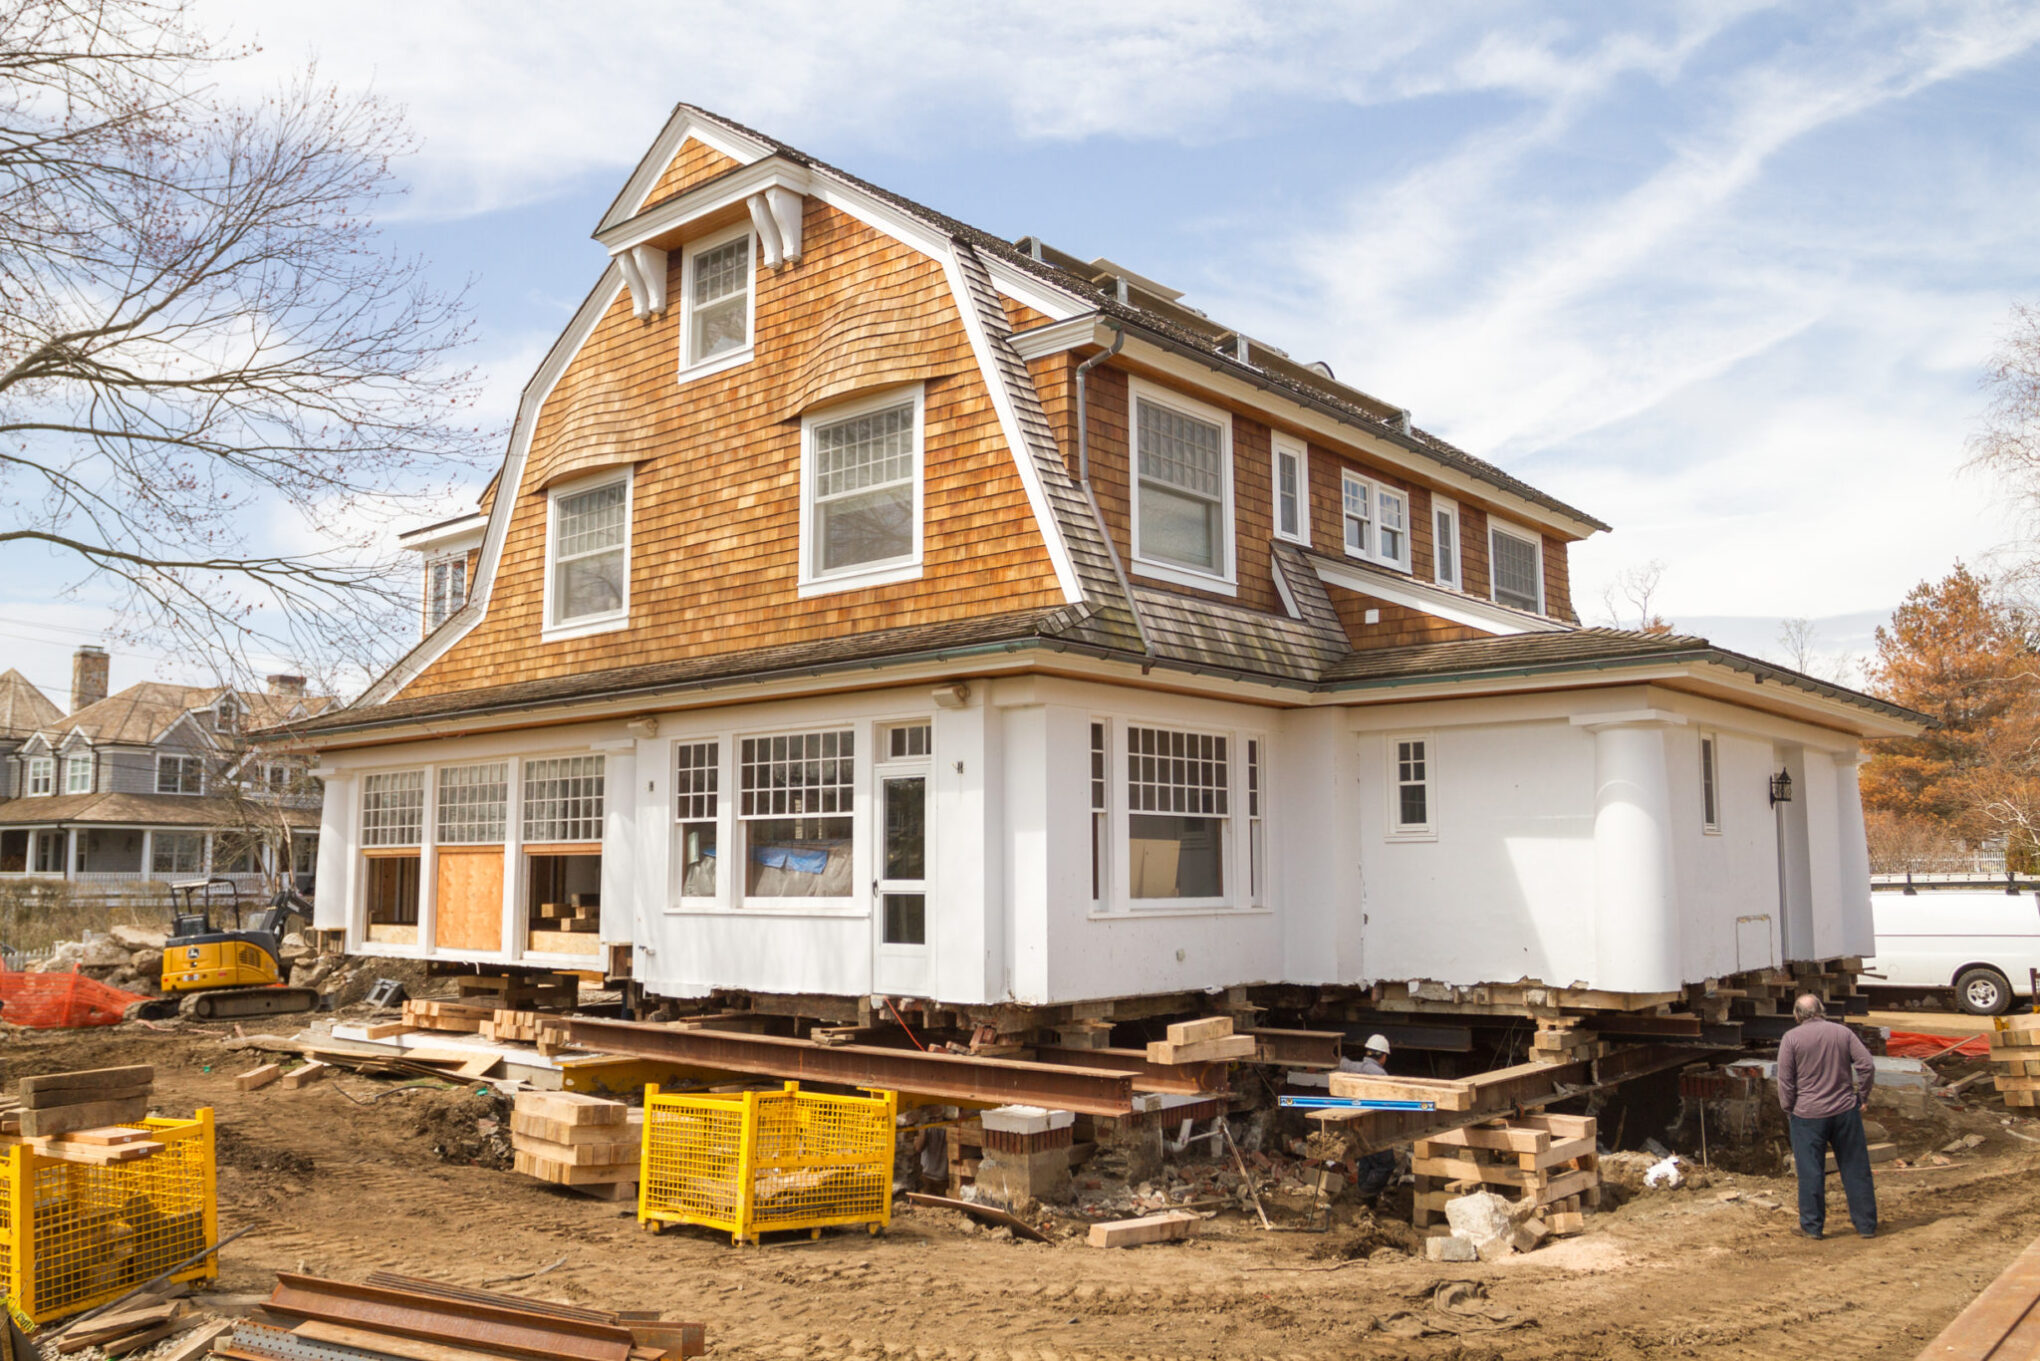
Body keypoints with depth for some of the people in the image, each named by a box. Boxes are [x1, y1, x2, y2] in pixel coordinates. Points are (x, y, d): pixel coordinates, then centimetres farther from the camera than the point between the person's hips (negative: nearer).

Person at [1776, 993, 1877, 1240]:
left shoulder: (1792, 1038, -6)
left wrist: (1789, 1109, 5)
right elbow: (1867, 1067, -2)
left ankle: (1812, 1226, 12)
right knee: (1856, 1170, 11)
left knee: (1810, 1172, 5)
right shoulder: (1843, 1032, 2)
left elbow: (1785, 1081, -7)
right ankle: (1866, 1225, 18)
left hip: (1808, 1115, -3)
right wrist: (1860, 1097, 9)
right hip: (1845, 1112, 3)